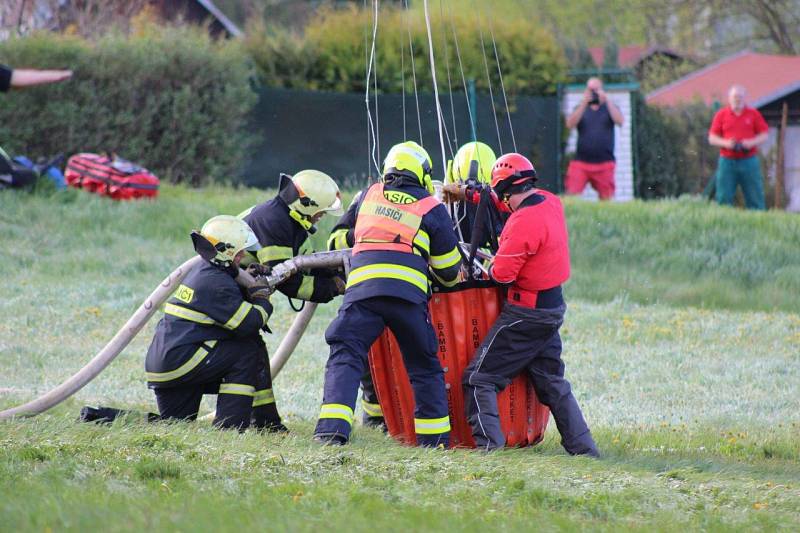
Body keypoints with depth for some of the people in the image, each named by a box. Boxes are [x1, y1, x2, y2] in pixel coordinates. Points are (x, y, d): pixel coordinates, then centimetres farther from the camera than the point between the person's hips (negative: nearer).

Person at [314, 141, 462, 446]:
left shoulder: (369, 195, 21)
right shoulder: (432, 209, 15)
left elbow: (344, 237, 35)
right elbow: (449, 268, 19)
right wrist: (449, 280, 42)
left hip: (362, 286, 0)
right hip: (408, 290, 0)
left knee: (345, 356, -2)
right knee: (424, 366, 14)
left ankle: (332, 429, -21)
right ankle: (435, 438, 16)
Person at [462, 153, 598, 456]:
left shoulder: (525, 221, -23)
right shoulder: (551, 203, 3)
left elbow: (501, 273, -23)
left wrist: (485, 268, -1)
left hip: (527, 312, -9)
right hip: (554, 305, 9)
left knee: (480, 377, -2)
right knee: (551, 381, 20)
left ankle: (489, 444, -11)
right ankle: (583, 446, 20)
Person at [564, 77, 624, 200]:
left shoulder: (610, 108, 12)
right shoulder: (581, 109, 13)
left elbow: (620, 121, -8)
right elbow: (570, 124, -6)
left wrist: (607, 100, -14)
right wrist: (584, 103, -14)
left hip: (604, 163, 0)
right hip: (581, 162, 0)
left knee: (606, 199, -1)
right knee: (570, 198, -11)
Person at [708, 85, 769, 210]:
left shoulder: (753, 114, 7)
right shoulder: (721, 114, 7)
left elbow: (764, 135, 8)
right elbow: (712, 138, 6)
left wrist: (752, 142, -11)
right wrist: (725, 143, -12)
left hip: (749, 161, 0)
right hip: (727, 161, 0)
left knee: (755, 199, -2)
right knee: (724, 199, -2)